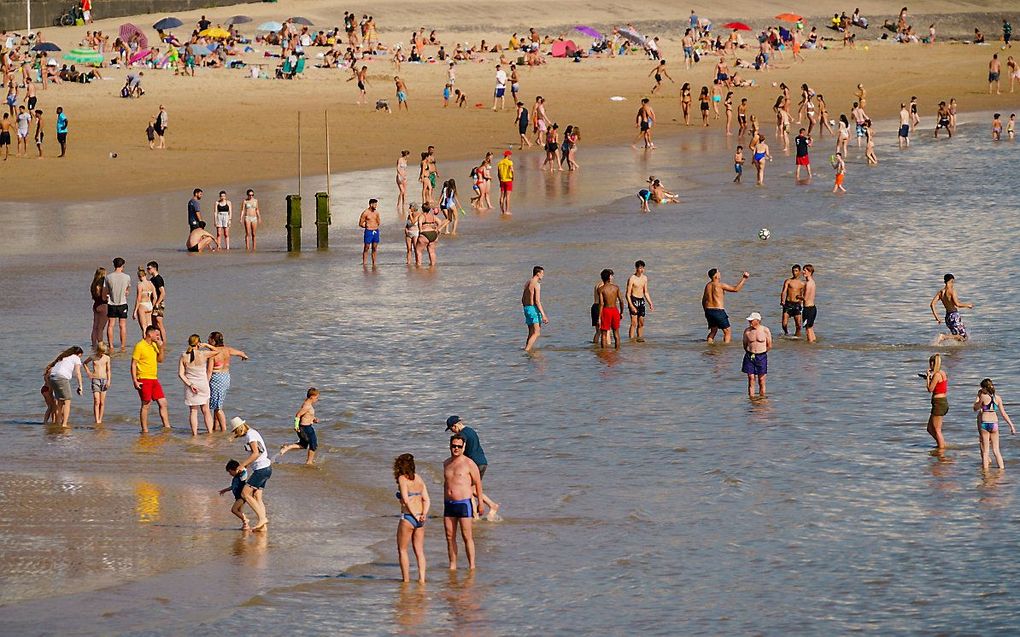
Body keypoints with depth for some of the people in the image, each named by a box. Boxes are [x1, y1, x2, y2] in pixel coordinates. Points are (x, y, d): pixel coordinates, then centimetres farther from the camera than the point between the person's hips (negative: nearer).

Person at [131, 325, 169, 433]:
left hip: (154, 379, 8)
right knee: (146, 405, -4)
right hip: (144, 379, -8)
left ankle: (167, 426, 8)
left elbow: (160, 359, 16)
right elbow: (133, 364, -10)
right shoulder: (140, 346, -9)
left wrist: (161, 346, 2)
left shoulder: (154, 345, 14)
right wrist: (135, 381, -16)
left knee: (163, 403, 4)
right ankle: (144, 430, 1)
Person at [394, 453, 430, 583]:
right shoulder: (418, 478, 11)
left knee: (402, 550, 8)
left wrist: (415, 515, -12)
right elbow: (427, 500, 5)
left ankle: (406, 579, 7)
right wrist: (423, 515, -6)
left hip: (408, 517, -6)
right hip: (420, 520, 6)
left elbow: (406, 499, -18)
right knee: (419, 551, 11)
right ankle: (422, 578, 4)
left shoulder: (402, 479, -8)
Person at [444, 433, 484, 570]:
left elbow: (477, 483, -2)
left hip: (463, 503, -6)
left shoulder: (469, 464, -4)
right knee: (450, 537, 4)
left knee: (467, 536, -5)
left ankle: (471, 566, -2)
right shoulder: (446, 463, 14)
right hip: (448, 504, 6)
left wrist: (480, 502, -4)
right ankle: (452, 565, 10)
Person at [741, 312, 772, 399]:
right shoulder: (747, 331, 1)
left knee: (761, 381, 2)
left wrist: (761, 353, 5)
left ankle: (762, 397, 9)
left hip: (761, 357, -1)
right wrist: (750, 353, 7)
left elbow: (769, 346, 4)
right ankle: (751, 398, 2)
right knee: (751, 380, -1)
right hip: (749, 356, 1)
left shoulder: (765, 330, -4)